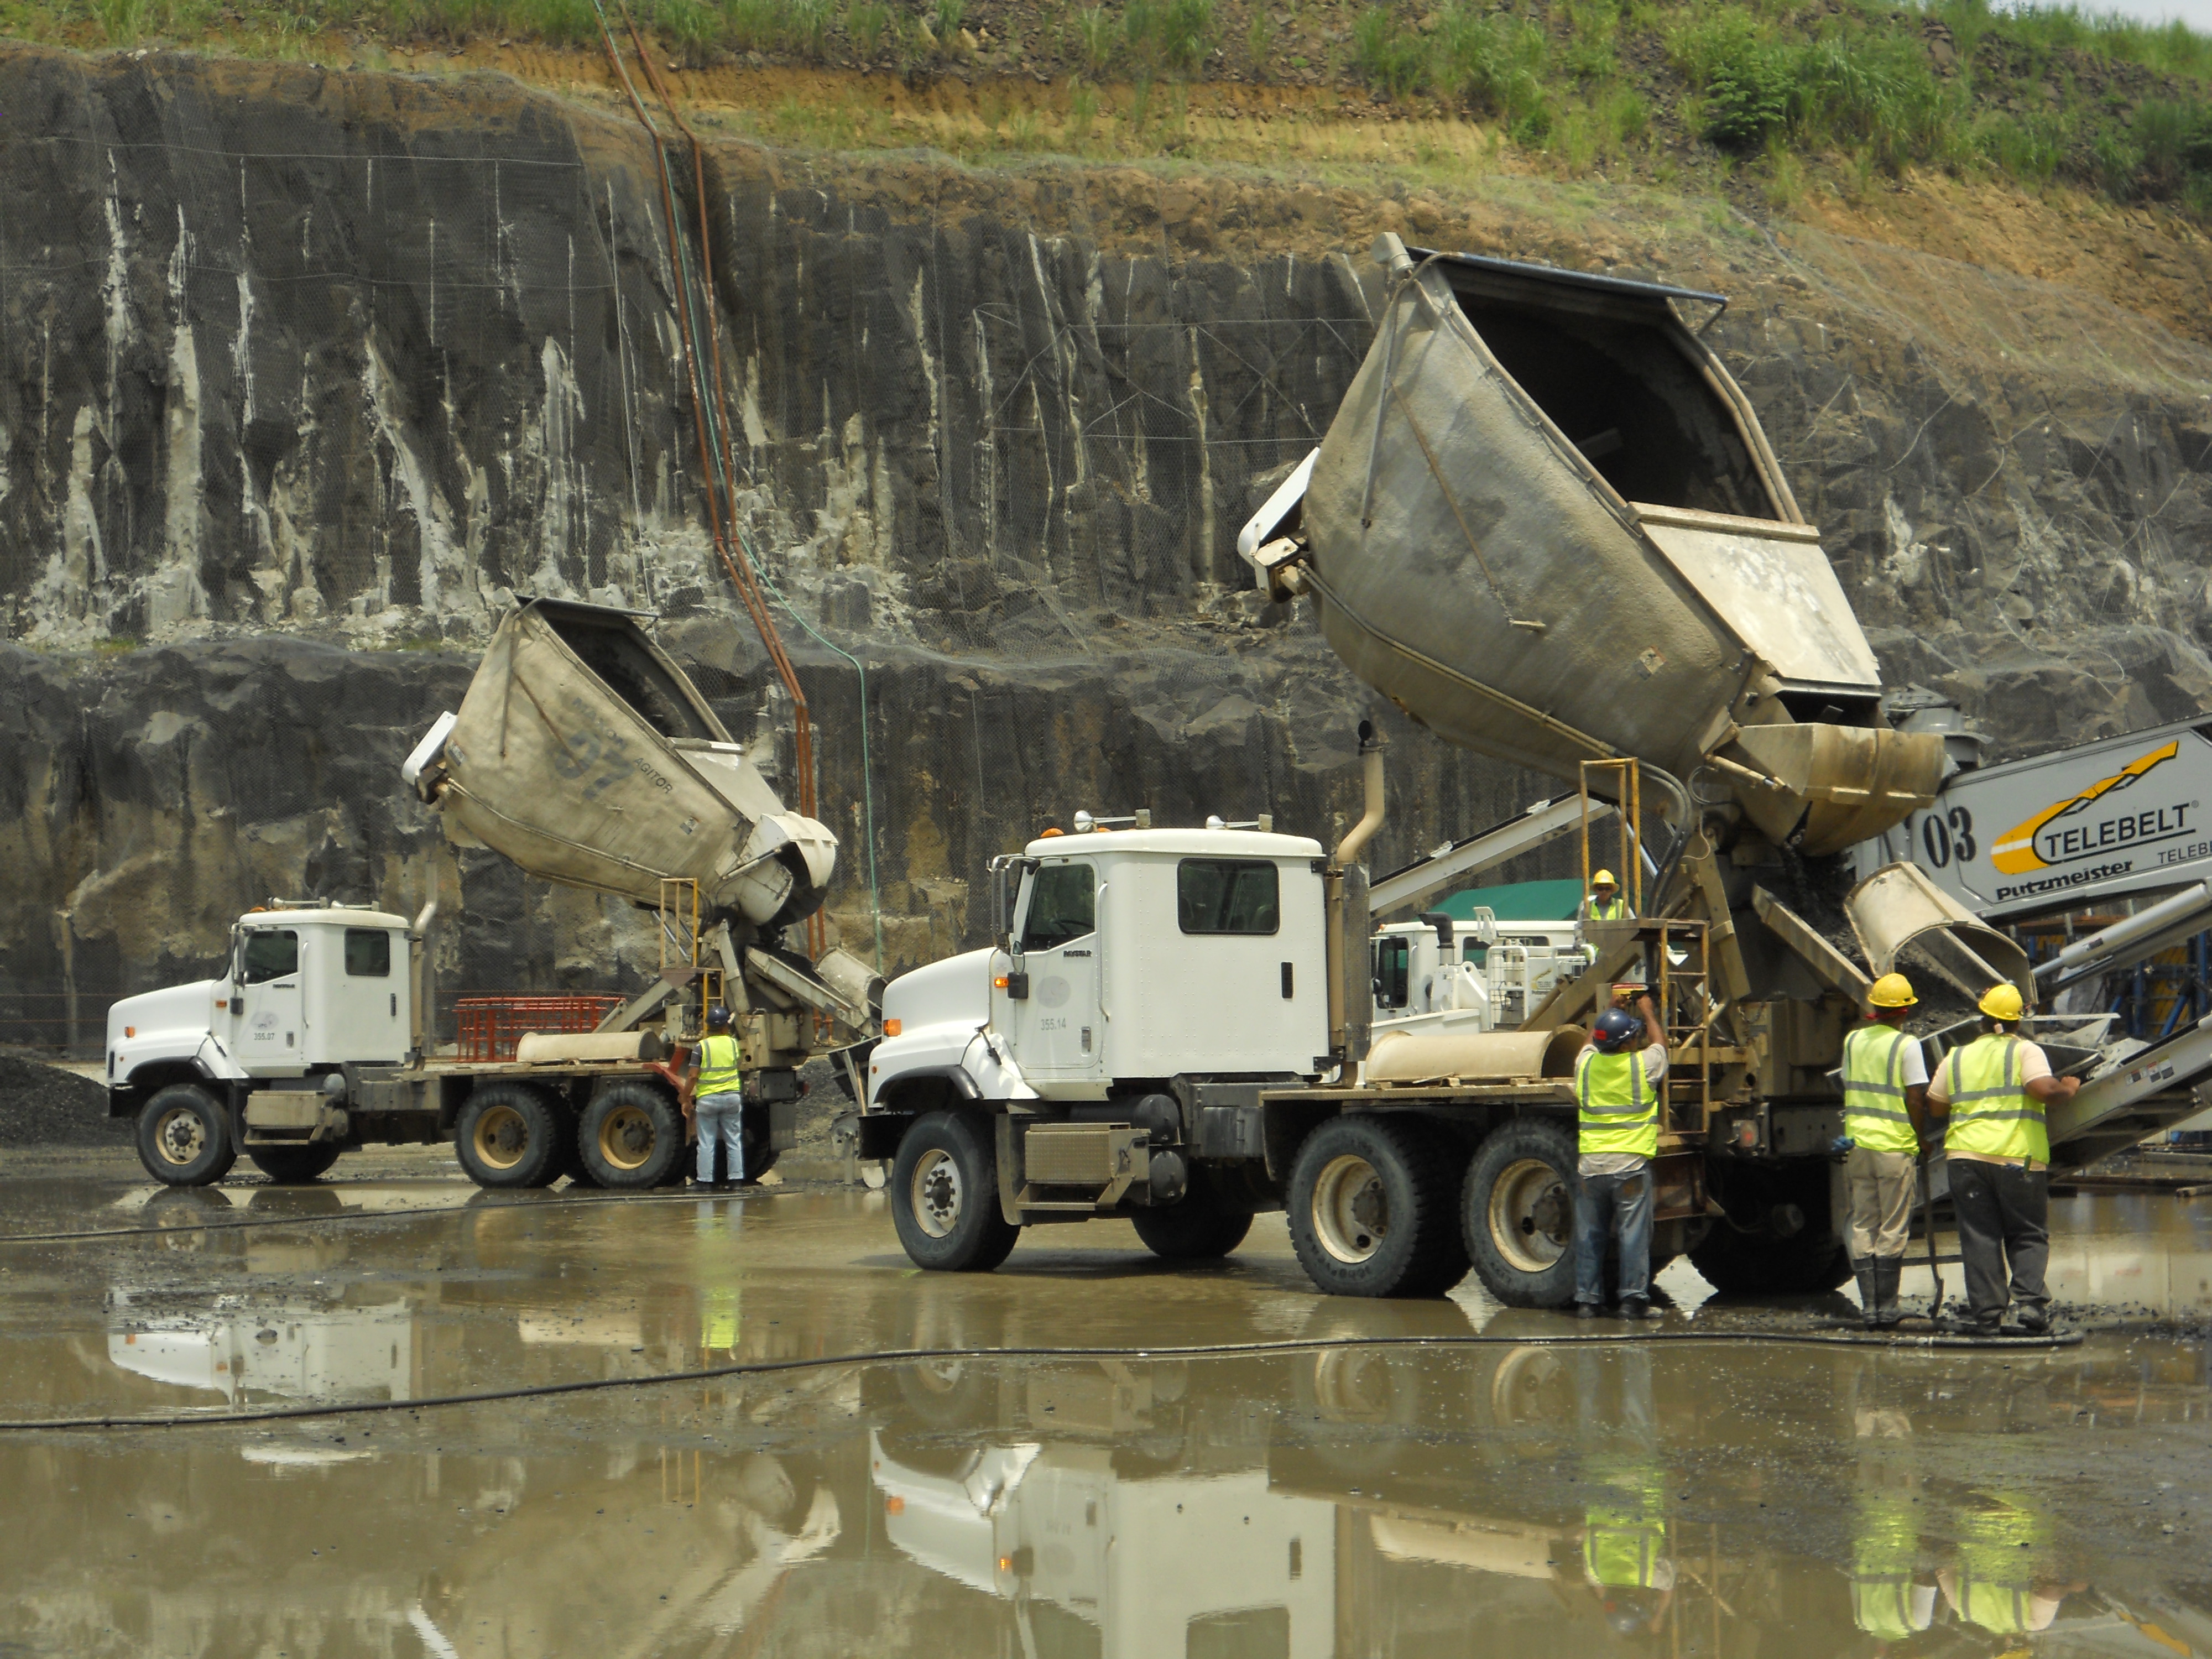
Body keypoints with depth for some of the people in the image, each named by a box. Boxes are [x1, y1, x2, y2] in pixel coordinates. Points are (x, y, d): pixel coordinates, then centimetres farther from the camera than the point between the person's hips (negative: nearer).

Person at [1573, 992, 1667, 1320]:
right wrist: (1648, 1012, 36)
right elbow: (1660, 1042, 20)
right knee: (1633, 1233, 0)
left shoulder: (1586, 1063, 4)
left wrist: (1611, 1012, 43)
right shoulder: (1644, 1064, -3)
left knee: (1589, 1235, 8)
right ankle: (1633, 1298, -3)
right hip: (1631, 1163, -3)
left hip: (1590, 1164, 3)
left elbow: (1593, 1040, 29)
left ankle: (1586, 1299, 10)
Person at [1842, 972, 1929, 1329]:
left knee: (1862, 1226, 9)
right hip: (1895, 1145, -5)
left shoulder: (1853, 1040, 6)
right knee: (1893, 1229, 1)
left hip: (1858, 1141, 5)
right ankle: (1887, 1308, 2)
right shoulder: (1906, 1045, -9)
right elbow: (1915, 1098, -10)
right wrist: (1920, 1140, 2)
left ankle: (1869, 1307, 8)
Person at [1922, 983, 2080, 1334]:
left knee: (1979, 1237, 5)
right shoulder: (2025, 1051, 0)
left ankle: (1987, 1314, -1)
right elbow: (2043, 1089, -15)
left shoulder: (1957, 1058, 14)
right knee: (2028, 1235, 8)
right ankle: (2031, 1301, -11)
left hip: (1967, 1155, 2)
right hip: (2019, 1158, -2)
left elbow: (1935, 1109, 18)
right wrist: (2068, 1088, 4)